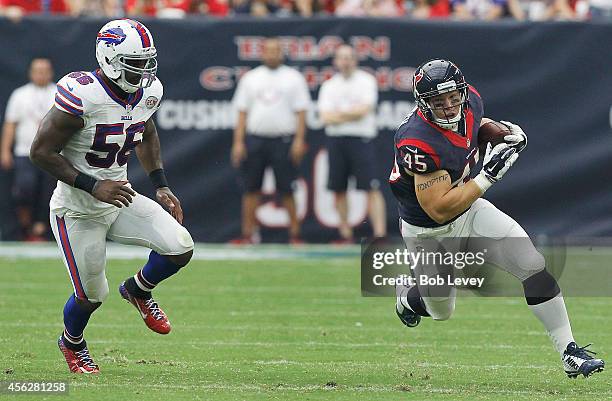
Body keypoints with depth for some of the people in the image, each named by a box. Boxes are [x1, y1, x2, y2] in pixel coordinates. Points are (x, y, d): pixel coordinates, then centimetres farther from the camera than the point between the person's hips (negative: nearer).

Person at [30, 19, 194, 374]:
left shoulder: (148, 92, -4)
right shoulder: (82, 96, -27)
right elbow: (42, 151, -22)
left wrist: (161, 186, 9)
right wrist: (94, 187, -27)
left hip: (120, 198, 6)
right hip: (78, 210, -6)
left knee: (181, 248, -12)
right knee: (92, 296, 4)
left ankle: (138, 290, 21)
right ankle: (72, 342, 40)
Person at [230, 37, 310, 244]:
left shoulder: (293, 78, 6)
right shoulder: (250, 78, 13)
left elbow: (301, 111, 1)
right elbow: (242, 112, 10)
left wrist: (299, 140, -9)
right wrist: (238, 142, 2)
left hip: (283, 140, -2)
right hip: (255, 139, 3)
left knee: (287, 189, -3)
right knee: (251, 188, 2)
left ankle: (295, 233, 1)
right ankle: (247, 233, 6)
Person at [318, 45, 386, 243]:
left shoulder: (366, 80, 3)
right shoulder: (329, 86, 12)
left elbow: (364, 109, -10)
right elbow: (326, 117, 0)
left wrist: (338, 114, -4)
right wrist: (352, 114, -9)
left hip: (361, 139, -4)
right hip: (336, 140, 4)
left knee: (371, 188, -12)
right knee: (338, 189, 5)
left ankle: (380, 233, -19)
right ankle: (345, 233, 14)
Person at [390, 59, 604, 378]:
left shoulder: (470, 100, -14)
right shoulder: (419, 142, -36)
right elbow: (439, 210, -34)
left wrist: (507, 131, -5)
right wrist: (487, 176, -35)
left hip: (470, 211, 5)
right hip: (429, 232, -5)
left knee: (532, 265, -13)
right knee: (440, 310, 14)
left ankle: (569, 352, -8)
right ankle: (406, 295, 52)